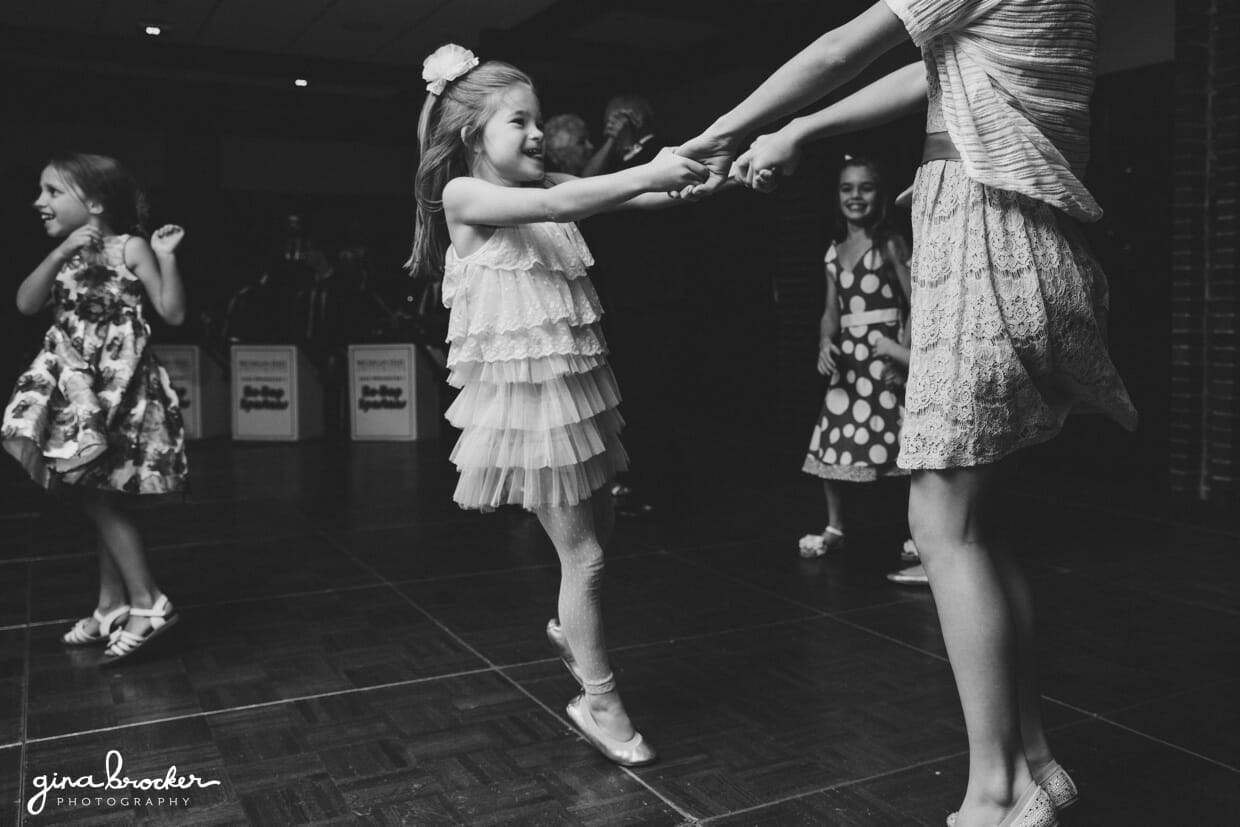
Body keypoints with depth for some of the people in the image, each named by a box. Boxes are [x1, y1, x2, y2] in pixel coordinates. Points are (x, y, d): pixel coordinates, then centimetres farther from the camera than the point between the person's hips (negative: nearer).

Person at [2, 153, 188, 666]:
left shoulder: (129, 247, -6)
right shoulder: (64, 258, 13)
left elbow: (174, 314, -10)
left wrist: (166, 257, -18)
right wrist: (61, 252, -12)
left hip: (117, 382, -7)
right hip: (78, 384, 7)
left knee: (99, 496, -8)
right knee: (101, 498, 11)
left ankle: (149, 604, -1)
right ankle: (112, 608, 21)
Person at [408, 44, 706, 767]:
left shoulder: (548, 186, 11)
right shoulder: (464, 195, -9)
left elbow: (612, 199, -1)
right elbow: (549, 206, -26)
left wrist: (677, 183, -19)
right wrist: (645, 176, -31)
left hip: (576, 378, 7)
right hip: (525, 390, -7)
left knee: (597, 525, 18)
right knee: (583, 551, -1)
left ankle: (572, 629, 45)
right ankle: (600, 700, 16)